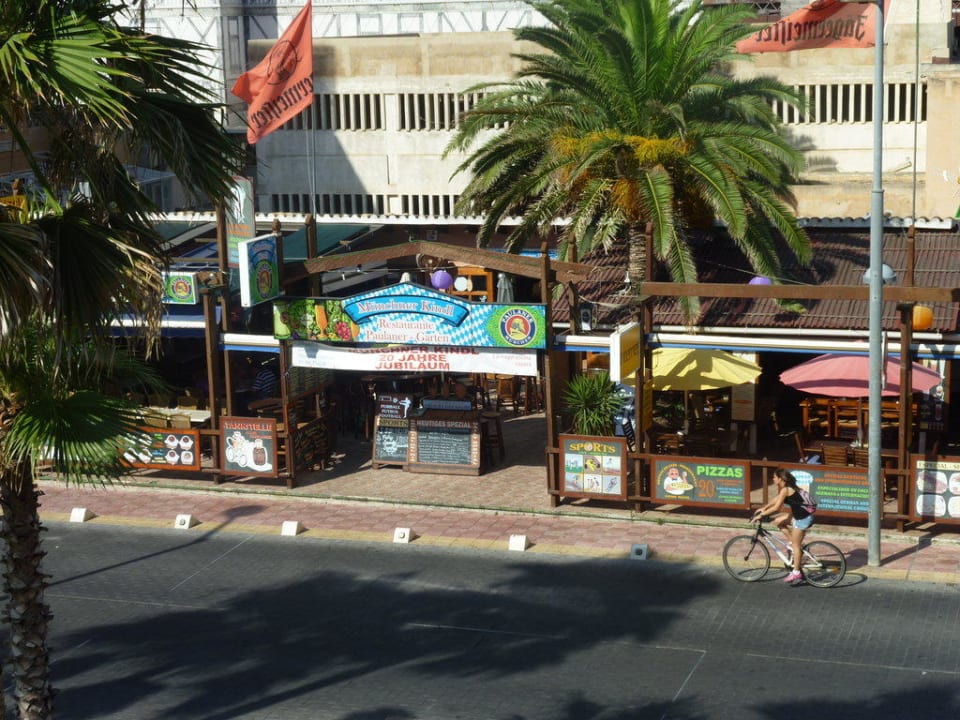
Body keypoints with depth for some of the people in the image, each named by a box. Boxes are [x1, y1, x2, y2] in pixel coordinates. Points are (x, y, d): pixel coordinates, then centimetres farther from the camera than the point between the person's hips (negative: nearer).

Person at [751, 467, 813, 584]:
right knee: (778, 521, 15)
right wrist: (763, 508, 21)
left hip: (803, 518, -9)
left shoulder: (785, 490, -19)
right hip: (798, 514, 9)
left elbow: (776, 507, -20)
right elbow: (776, 499, 23)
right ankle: (796, 544, 18)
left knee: (795, 545, 1)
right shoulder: (786, 487, 10)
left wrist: (761, 515, -13)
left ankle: (796, 573, 10)